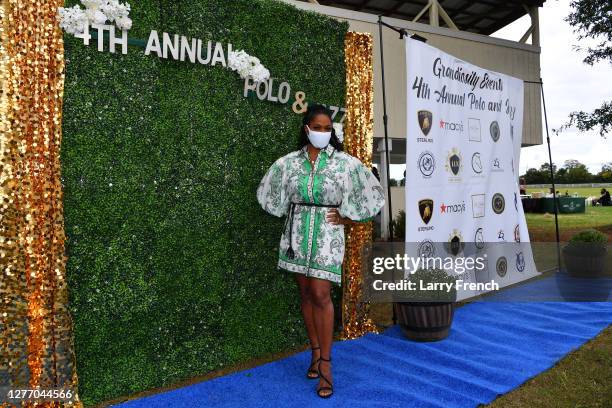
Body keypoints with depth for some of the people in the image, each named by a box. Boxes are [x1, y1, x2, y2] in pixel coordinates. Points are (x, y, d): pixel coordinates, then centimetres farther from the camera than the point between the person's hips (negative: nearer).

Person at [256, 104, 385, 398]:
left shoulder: (345, 163, -3)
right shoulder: (288, 162, 3)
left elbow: (372, 194, 4)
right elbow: (269, 194, 16)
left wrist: (347, 218, 0)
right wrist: (292, 214, 8)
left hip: (327, 233, -3)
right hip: (297, 233, 3)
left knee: (320, 294, -7)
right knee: (305, 293, 9)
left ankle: (325, 362, 5)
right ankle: (315, 351, 25)